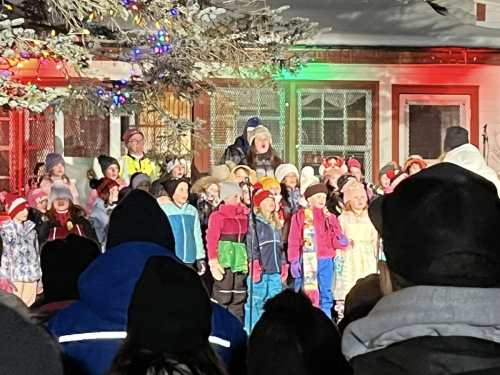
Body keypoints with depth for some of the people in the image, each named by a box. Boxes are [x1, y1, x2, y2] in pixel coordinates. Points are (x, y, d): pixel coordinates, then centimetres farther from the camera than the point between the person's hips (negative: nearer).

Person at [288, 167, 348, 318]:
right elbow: (294, 240, -6)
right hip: (307, 261, -4)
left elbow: (335, 239, 11)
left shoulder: (330, 217, 12)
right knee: (304, 295, 1)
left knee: (325, 294, 10)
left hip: (326, 261, 4)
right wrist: (294, 261, -12)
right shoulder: (300, 216, -2)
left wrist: (340, 241, -13)